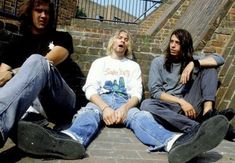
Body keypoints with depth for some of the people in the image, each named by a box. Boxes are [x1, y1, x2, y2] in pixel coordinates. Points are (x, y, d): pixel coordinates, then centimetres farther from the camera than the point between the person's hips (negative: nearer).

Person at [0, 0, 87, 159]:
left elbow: (46, 63, -7)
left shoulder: (62, 38, 14)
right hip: (32, 103, 4)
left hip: (64, 102, -3)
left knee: (37, 61, -32)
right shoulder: (16, 45, 21)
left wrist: (13, 73, -15)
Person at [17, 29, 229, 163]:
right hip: (100, 102, 0)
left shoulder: (133, 66, 23)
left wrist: (124, 109, -18)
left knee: (141, 116, -34)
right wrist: (105, 108, -19)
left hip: (125, 103, 0)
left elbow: (137, 93, 6)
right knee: (88, 113, -36)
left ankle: (174, 143, -68)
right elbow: (90, 89, 3)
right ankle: (70, 139, -74)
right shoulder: (99, 62, 20)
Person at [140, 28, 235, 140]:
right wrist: (180, 101, -17)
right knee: (146, 104, -35)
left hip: (190, 105, 2)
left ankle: (208, 111, -28)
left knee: (209, 67, -5)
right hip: (168, 107, -1)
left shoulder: (191, 59, 13)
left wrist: (193, 63, -16)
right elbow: (155, 91, -5)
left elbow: (219, 59, -2)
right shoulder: (158, 62, 7)